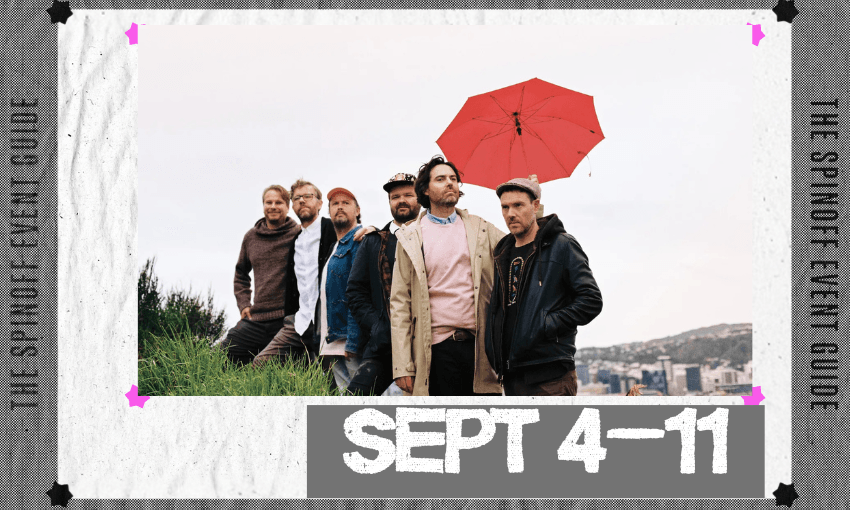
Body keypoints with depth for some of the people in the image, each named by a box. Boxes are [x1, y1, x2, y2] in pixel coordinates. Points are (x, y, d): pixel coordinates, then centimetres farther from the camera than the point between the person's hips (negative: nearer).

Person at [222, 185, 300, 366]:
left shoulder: (298, 234, -3)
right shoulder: (251, 237, 13)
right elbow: (241, 273, 27)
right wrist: (243, 303, 15)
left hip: (287, 321, -5)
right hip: (255, 321, 5)